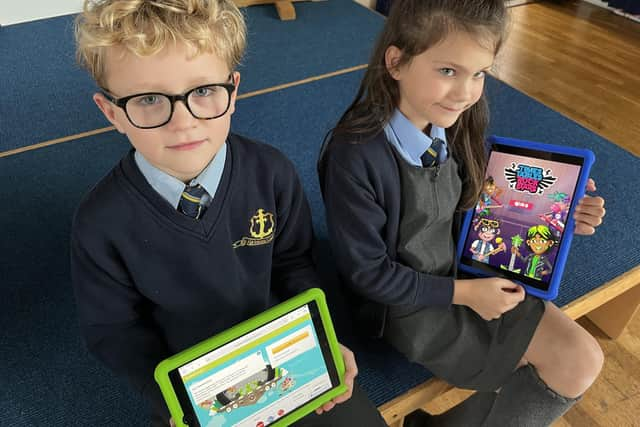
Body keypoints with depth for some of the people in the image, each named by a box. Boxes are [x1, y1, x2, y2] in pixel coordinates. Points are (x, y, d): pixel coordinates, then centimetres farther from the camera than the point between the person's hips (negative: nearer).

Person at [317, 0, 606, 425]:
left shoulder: (455, 126, -8)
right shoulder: (355, 156, -29)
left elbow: (469, 206, 8)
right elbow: (366, 273, -20)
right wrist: (463, 293, -17)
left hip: (466, 272, 7)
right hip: (409, 302, -6)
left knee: (582, 361, 5)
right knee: (568, 372, -2)